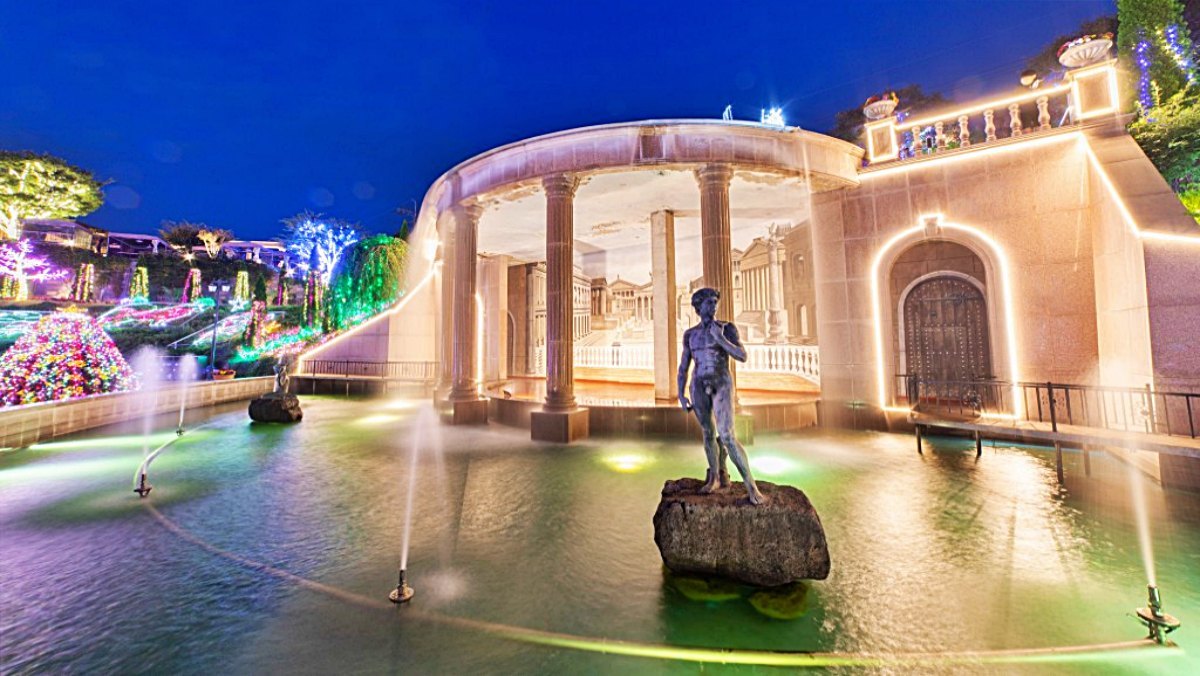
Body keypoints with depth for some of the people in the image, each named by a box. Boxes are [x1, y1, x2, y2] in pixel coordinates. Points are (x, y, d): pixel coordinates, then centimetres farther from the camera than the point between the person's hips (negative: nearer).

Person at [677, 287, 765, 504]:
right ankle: (715, 477, 29)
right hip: (699, 386, 4)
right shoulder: (690, 334, 9)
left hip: (722, 385, -3)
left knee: (727, 437, -14)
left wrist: (720, 339, -16)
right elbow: (683, 367, 10)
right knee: (708, 433, 11)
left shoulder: (728, 328, -1)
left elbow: (743, 356, -10)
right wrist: (681, 395, 3)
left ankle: (751, 486, -3)